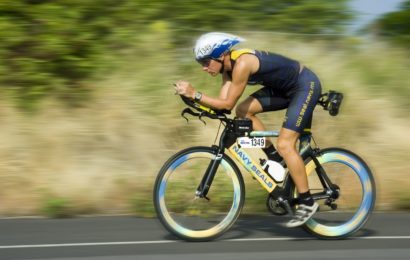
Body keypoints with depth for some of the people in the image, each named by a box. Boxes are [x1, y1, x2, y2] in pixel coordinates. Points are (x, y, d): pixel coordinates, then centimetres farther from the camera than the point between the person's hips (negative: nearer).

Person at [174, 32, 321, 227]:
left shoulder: (242, 63, -28)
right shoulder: (228, 65, 0)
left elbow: (228, 104, -26)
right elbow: (223, 102, -5)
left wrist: (194, 94, -28)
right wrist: (195, 101, -17)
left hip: (306, 85, -9)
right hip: (284, 87, 9)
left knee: (285, 144, -15)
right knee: (243, 111, -2)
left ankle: (307, 203, -6)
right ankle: (275, 158, 11)